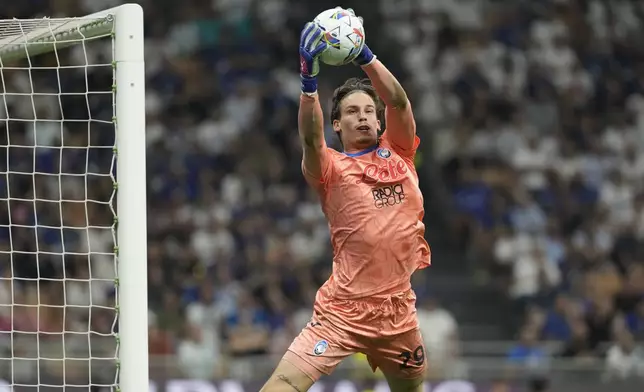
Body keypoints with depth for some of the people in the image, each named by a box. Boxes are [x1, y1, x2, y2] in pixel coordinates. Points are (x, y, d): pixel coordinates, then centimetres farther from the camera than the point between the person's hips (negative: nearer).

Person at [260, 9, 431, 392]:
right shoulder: (331, 167, 0)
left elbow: (398, 101, -6)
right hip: (342, 312, -4)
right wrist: (309, 80, -36)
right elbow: (311, 137, -21)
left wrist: (364, 55, -19)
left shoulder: (398, 153, 9)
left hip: (398, 311, 4)